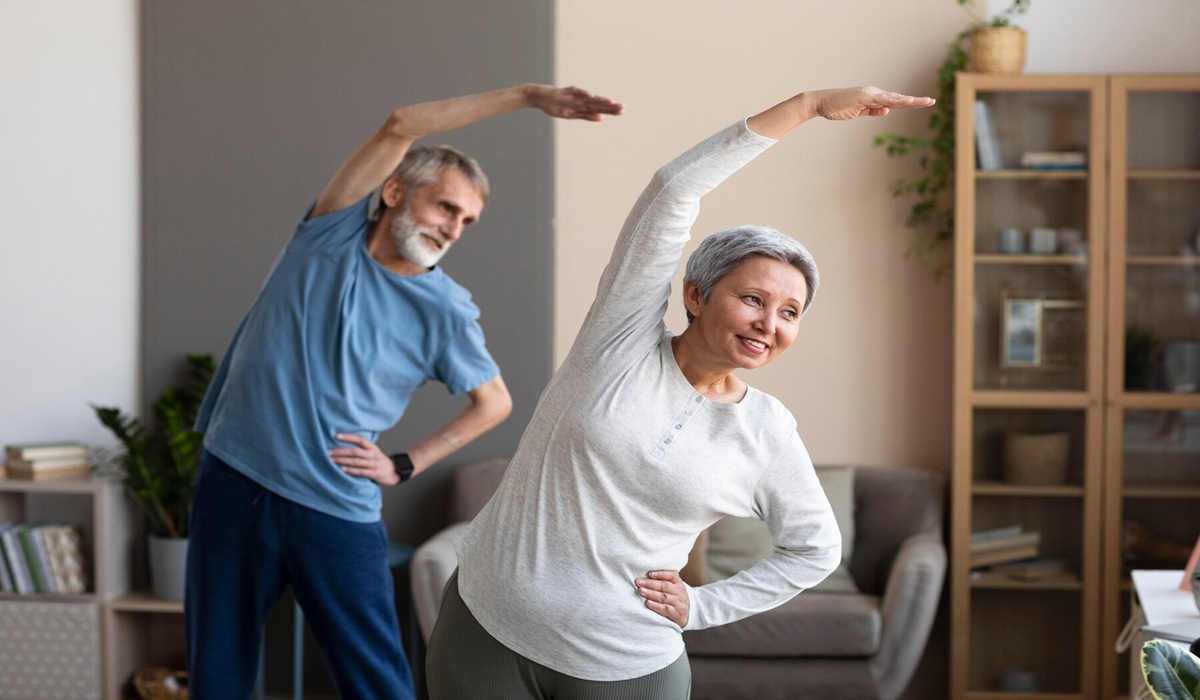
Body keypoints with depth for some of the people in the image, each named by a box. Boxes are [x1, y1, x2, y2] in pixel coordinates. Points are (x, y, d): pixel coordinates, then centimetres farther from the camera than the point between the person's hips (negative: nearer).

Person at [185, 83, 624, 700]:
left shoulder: (446, 312, -3)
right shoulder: (331, 231, -1)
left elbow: (494, 402, 11)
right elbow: (399, 128, -11)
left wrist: (403, 466, 1)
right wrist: (527, 95, -15)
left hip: (337, 511, -1)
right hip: (233, 481, 1)